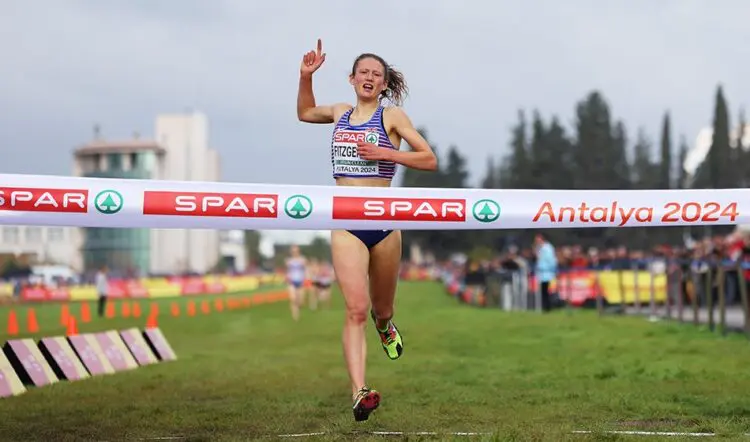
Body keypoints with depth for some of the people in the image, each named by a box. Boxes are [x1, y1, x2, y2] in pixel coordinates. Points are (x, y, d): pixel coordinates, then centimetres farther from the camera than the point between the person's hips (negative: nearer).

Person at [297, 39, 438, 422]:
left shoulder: (392, 116, 2)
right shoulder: (340, 113, 12)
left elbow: (429, 160, -2)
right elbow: (304, 113, 33)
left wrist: (386, 153, -13)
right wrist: (306, 76, 19)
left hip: (384, 221, -1)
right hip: (346, 224, 1)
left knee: (381, 307, 17)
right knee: (355, 309, -15)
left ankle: (384, 324, 55)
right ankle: (359, 393, -24)